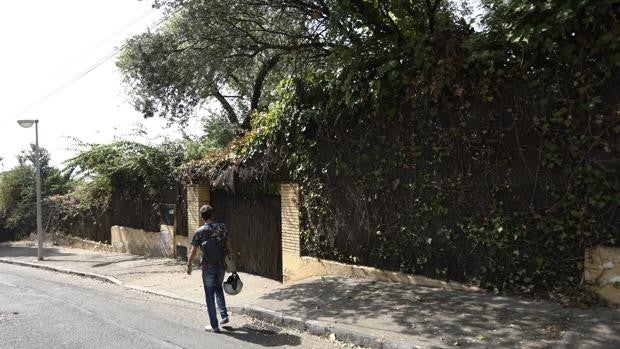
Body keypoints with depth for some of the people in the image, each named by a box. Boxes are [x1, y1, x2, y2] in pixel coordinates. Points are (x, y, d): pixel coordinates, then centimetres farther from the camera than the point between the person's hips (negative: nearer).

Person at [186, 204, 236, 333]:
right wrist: (232, 260, 12)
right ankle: (224, 315, 21)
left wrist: (189, 265, 7)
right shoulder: (222, 227, -4)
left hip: (208, 268, -3)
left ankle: (214, 326, 14)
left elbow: (193, 252, -7)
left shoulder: (199, 232, -10)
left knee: (210, 296, 9)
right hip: (221, 266, 3)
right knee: (218, 288, 27)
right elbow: (229, 245, 1)